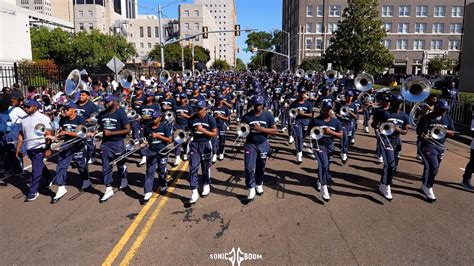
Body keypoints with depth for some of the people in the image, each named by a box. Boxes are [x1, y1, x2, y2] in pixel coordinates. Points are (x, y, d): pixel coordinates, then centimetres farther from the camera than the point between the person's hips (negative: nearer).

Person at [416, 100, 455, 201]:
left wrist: (444, 130, -12)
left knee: (433, 168, 11)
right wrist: (424, 135, -32)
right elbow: (418, 131, -11)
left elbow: (452, 133, 8)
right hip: (427, 144, -6)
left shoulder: (448, 119, 9)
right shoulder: (426, 118, -8)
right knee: (433, 166, -17)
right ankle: (428, 187, -1)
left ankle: (424, 186, 28)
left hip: (440, 146, 6)